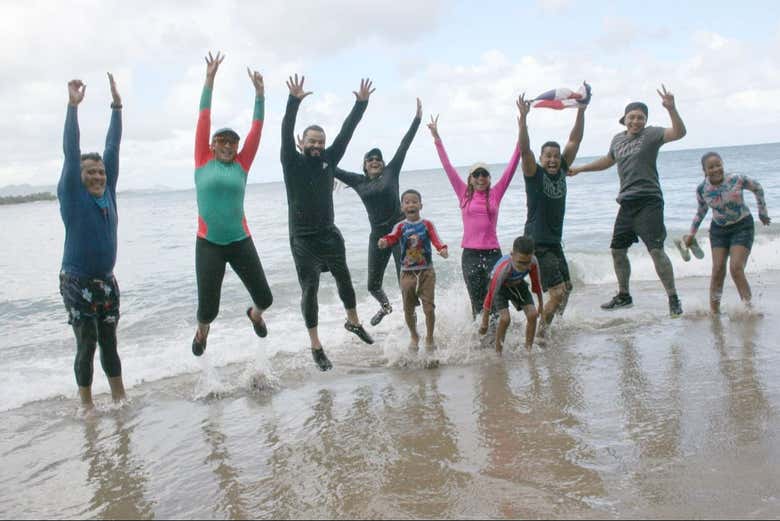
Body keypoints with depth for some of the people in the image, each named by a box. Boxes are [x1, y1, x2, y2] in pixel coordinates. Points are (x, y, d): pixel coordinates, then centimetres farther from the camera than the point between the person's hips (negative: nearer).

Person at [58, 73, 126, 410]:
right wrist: (73, 106, -21)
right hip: (77, 282, -5)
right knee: (87, 344, -2)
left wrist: (117, 106, 5)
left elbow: (112, 149, 4)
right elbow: (70, 153, -16)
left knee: (109, 342, 12)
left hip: (106, 281, 5)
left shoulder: (107, 191, 3)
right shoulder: (72, 195, -8)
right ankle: (87, 405, 10)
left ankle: (120, 400, 21)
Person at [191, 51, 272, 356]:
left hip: (241, 241, 2)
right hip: (209, 244, -2)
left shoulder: (242, 164, 4)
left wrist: (259, 92, 0)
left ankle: (255, 315, 44)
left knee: (265, 298, 4)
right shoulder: (203, 162, 1)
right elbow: (203, 120, -1)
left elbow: (256, 129, 3)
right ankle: (202, 331, 38)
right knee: (208, 307, -1)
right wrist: (209, 80, -4)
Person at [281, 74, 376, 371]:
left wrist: (361, 103, -8)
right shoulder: (292, 163, -7)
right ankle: (316, 347, 8)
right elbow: (286, 133, -21)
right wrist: (294, 102, -34)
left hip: (329, 234, 5)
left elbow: (346, 132, 0)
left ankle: (353, 322, 42)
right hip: (303, 238, -4)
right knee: (309, 290, -2)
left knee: (344, 280, 18)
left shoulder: (328, 160, 3)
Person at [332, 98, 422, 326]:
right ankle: (385, 306, 44)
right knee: (373, 285, 13)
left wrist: (417, 119, -3)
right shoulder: (359, 181, 7)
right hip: (378, 234, 4)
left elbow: (404, 146, -1)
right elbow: (332, 169, 9)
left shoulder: (390, 172, 2)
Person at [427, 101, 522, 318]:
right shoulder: (464, 194, 5)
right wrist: (436, 138, 4)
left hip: (492, 252, 0)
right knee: (477, 304, 7)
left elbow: (512, 165, 2)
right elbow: (448, 167, 6)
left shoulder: (496, 194, 5)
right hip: (470, 254, 0)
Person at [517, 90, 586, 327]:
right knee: (558, 292, -13)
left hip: (555, 243, 8)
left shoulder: (561, 170, 7)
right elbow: (524, 150, -24)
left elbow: (574, 141, 5)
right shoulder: (534, 173, -8)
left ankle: (542, 326, 31)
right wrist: (523, 117, -34)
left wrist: (581, 111, -2)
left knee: (566, 288, 15)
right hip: (537, 243, -8)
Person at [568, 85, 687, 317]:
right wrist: (580, 169, 36)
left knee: (656, 250, -13)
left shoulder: (651, 135, -3)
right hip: (627, 203, 7)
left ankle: (673, 299, -4)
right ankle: (623, 295, 28)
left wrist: (671, 109, -34)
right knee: (617, 250, 12)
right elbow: (608, 160, 34)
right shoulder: (618, 139, 16)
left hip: (648, 202, -7)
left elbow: (679, 132, -20)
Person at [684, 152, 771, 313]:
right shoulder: (702, 189, -10)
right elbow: (701, 211, 9)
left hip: (742, 227, -3)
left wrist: (763, 212, 6)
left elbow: (757, 188, 1)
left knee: (736, 269, -15)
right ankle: (713, 310, 4)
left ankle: (749, 307, -5)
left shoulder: (737, 180, -18)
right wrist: (692, 234, 7)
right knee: (718, 270, -4)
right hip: (719, 229, 3)